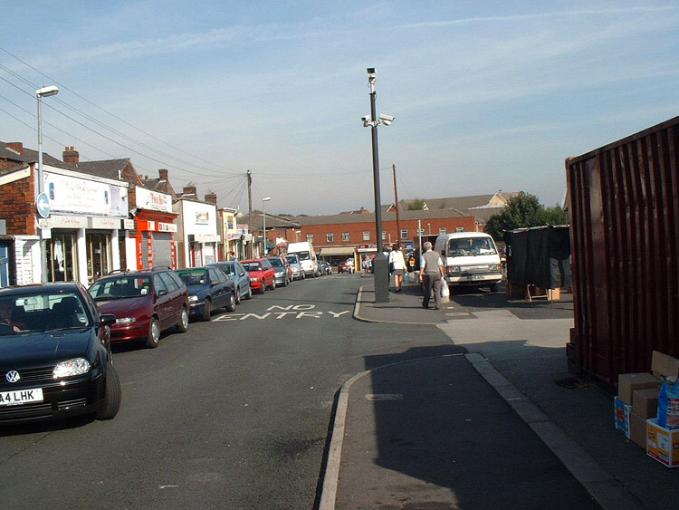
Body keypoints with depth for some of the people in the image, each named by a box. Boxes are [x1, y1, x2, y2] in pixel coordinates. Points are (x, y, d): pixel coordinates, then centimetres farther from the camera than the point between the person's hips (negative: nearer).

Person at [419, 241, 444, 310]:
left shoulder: (424, 256, -5)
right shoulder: (436, 254, 4)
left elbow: (422, 267, -10)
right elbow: (440, 265, 2)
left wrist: (420, 275, -8)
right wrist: (442, 273, 8)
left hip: (428, 275, -2)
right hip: (437, 274, 2)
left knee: (427, 291, 11)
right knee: (437, 291, 2)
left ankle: (425, 304, 23)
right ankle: (437, 305, -5)